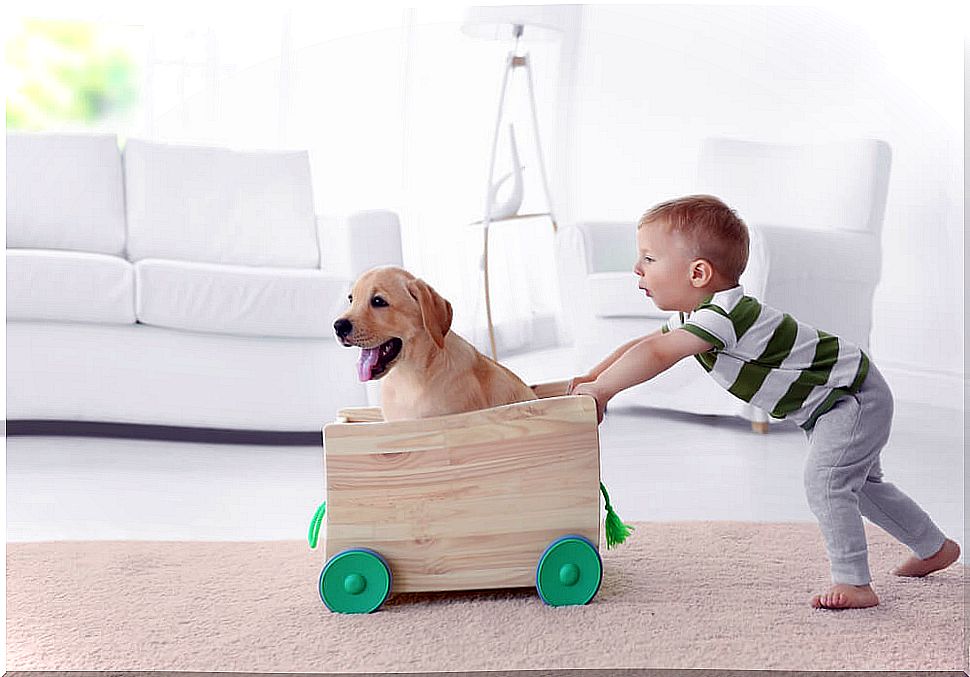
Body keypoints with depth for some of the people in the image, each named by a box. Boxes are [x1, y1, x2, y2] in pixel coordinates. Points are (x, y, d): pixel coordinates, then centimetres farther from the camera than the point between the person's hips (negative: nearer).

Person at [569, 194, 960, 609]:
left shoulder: (723, 314, -34)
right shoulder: (693, 316, -2)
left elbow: (656, 355, -42)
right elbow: (642, 344, 6)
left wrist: (600, 390, -33)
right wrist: (589, 378, -4)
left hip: (852, 396, -11)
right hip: (831, 404, 11)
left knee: (824, 482, -23)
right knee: (859, 483, 22)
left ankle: (855, 584, -17)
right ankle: (935, 548, 38)